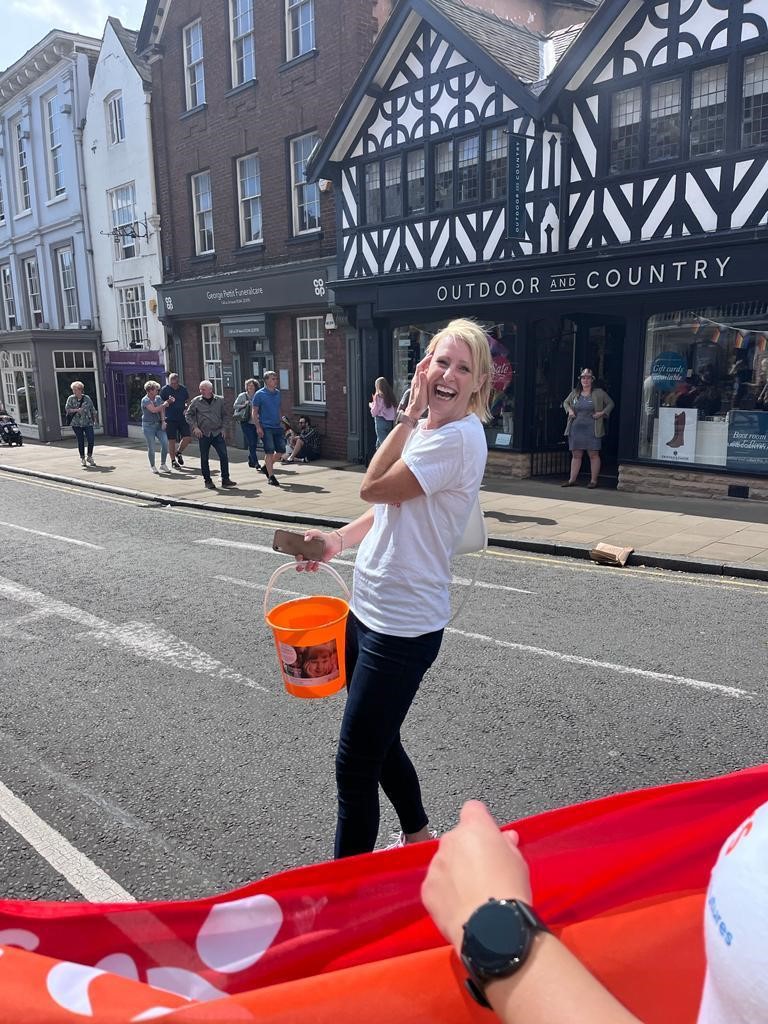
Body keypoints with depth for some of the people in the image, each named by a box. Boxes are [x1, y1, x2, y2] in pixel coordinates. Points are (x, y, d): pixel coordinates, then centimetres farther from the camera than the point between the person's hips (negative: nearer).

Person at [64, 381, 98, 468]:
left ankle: (89, 457, 12)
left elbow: (93, 409, 11)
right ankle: (82, 459, 14)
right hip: (76, 424, 0)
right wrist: (76, 410, -17)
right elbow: (67, 409, -2)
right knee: (80, 441, 3)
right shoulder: (71, 399, 4)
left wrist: (95, 419, 11)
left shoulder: (87, 398, 6)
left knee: (91, 440, -7)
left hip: (88, 423, 1)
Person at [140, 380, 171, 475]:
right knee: (151, 447, 0)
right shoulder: (145, 400, -8)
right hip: (148, 426, -5)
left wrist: (163, 421, -13)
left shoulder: (158, 398, 9)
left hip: (158, 425, 5)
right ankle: (152, 466, 15)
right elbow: (154, 410, -20)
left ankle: (163, 465, 7)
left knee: (165, 443, -7)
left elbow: (162, 410, 2)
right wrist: (164, 405, -7)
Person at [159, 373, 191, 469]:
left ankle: (178, 452, 24)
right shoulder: (164, 389, -4)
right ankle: (173, 461, 14)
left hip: (182, 418, 3)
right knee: (172, 440, 1)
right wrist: (168, 402, -21)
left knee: (187, 438, -5)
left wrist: (186, 407, -3)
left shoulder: (183, 389, 6)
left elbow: (187, 401, 18)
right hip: (170, 419, -3)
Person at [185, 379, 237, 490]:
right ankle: (208, 481, 16)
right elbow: (188, 414, 7)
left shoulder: (219, 400, 5)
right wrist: (195, 427, -3)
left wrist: (222, 428, 7)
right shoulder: (196, 401, 0)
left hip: (218, 433, 1)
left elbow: (223, 416, 16)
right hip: (203, 434, -1)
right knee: (204, 459, 4)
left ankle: (225, 479, 4)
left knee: (224, 456, -6)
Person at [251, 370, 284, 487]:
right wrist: (258, 427, -14)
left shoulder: (277, 393, 11)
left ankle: (266, 467, 26)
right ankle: (271, 476, 4)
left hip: (277, 427, 6)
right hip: (266, 428, -6)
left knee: (281, 451, 5)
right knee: (269, 452, -5)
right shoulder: (260, 394, -6)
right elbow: (254, 412, -6)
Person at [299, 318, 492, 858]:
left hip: (402, 625, -10)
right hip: (369, 610, 10)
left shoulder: (458, 437, -18)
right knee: (378, 744, 24)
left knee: (355, 765, 2)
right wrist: (339, 540, 4)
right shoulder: (427, 431, 11)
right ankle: (419, 839, 47)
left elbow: (374, 487, -18)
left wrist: (411, 413, -13)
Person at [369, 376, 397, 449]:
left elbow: (375, 411, -8)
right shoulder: (390, 395, 7)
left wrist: (371, 405, 10)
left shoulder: (378, 395, -9)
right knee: (379, 443, 18)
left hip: (381, 420, -6)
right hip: (390, 421, 6)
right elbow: (395, 408, 7)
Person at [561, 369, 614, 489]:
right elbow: (566, 402, 25)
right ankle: (572, 480, 12)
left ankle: (593, 480, 6)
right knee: (576, 455, 7)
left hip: (592, 429, -3)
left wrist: (602, 413, -6)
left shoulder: (599, 393, 2)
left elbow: (610, 403, 8)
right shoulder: (575, 393, 11)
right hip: (576, 428, 3)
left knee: (594, 455, -1)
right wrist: (569, 410, 6)